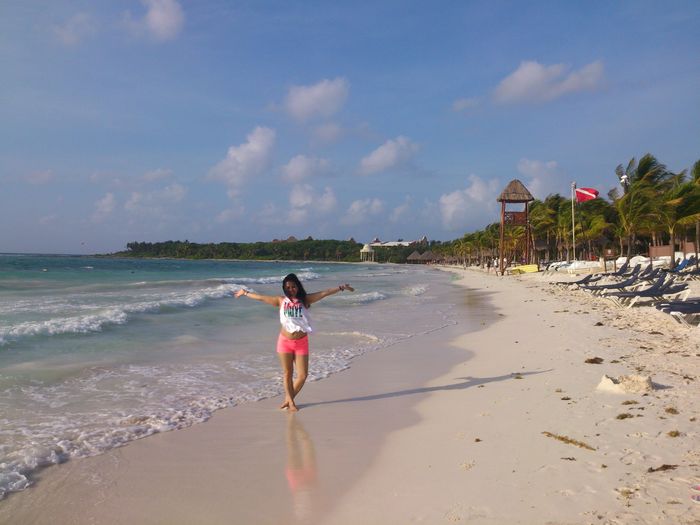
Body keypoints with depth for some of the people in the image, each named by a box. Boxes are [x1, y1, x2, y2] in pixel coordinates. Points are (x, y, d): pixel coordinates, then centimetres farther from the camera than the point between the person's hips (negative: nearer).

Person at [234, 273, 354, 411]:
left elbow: (324, 293, -6)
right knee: (287, 374, 9)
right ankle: (291, 402, 26)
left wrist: (341, 287, -12)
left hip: (301, 342, 0)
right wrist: (245, 293, 17)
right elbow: (260, 297, 11)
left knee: (302, 375, 1)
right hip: (285, 342, 0)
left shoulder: (305, 300, 0)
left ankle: (289, 398, 24)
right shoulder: (281, 300, 2)